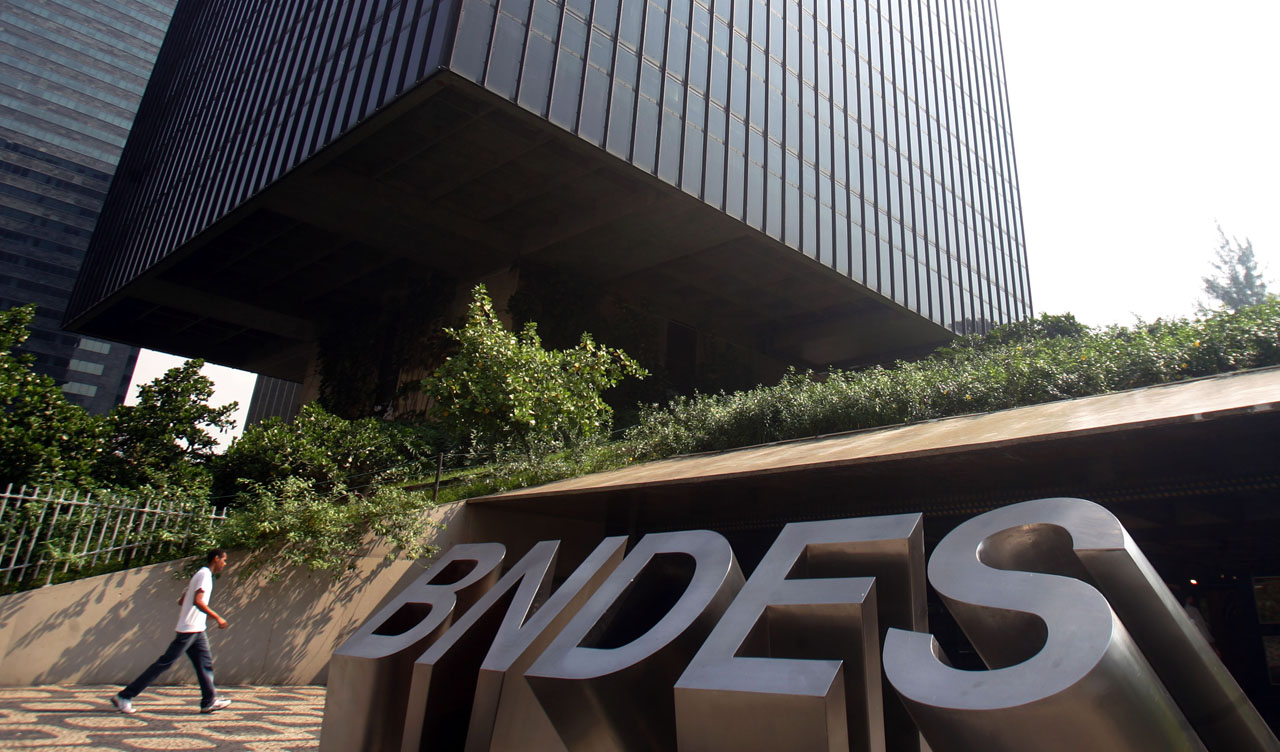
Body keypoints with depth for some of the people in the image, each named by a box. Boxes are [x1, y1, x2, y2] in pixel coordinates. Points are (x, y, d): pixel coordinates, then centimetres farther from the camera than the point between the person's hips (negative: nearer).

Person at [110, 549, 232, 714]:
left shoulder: (201, 575, 17)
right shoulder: (204, 574, -12)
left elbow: (182, 601, 23)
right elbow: (197, 601, -25)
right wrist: (217, 617, -22)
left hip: (196, 630, 10)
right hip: (190, 629, -10)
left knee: (205, 663, 6)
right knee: (164, 663, -4)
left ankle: (209, 702, 6)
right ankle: (124, 697, 4)